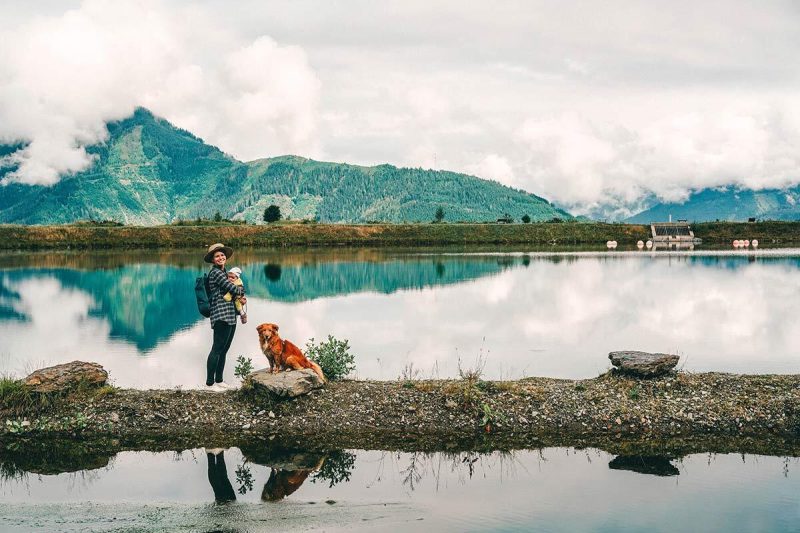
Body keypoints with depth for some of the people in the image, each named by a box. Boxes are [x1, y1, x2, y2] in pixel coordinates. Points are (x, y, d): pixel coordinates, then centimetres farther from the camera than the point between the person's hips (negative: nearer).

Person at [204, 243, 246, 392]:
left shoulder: (224, 272, 19)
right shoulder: (215, 272, -9)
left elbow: (235, 289, 21)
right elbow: (233, 288, -15)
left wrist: (240, 296, -1)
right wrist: (241, 289, 6)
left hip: (230, 316, 9)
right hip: (221, 316, -9)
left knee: (224, 350, 12)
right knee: (217, 349, -7)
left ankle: (219, 381, 19)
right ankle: (209, 383, -4)